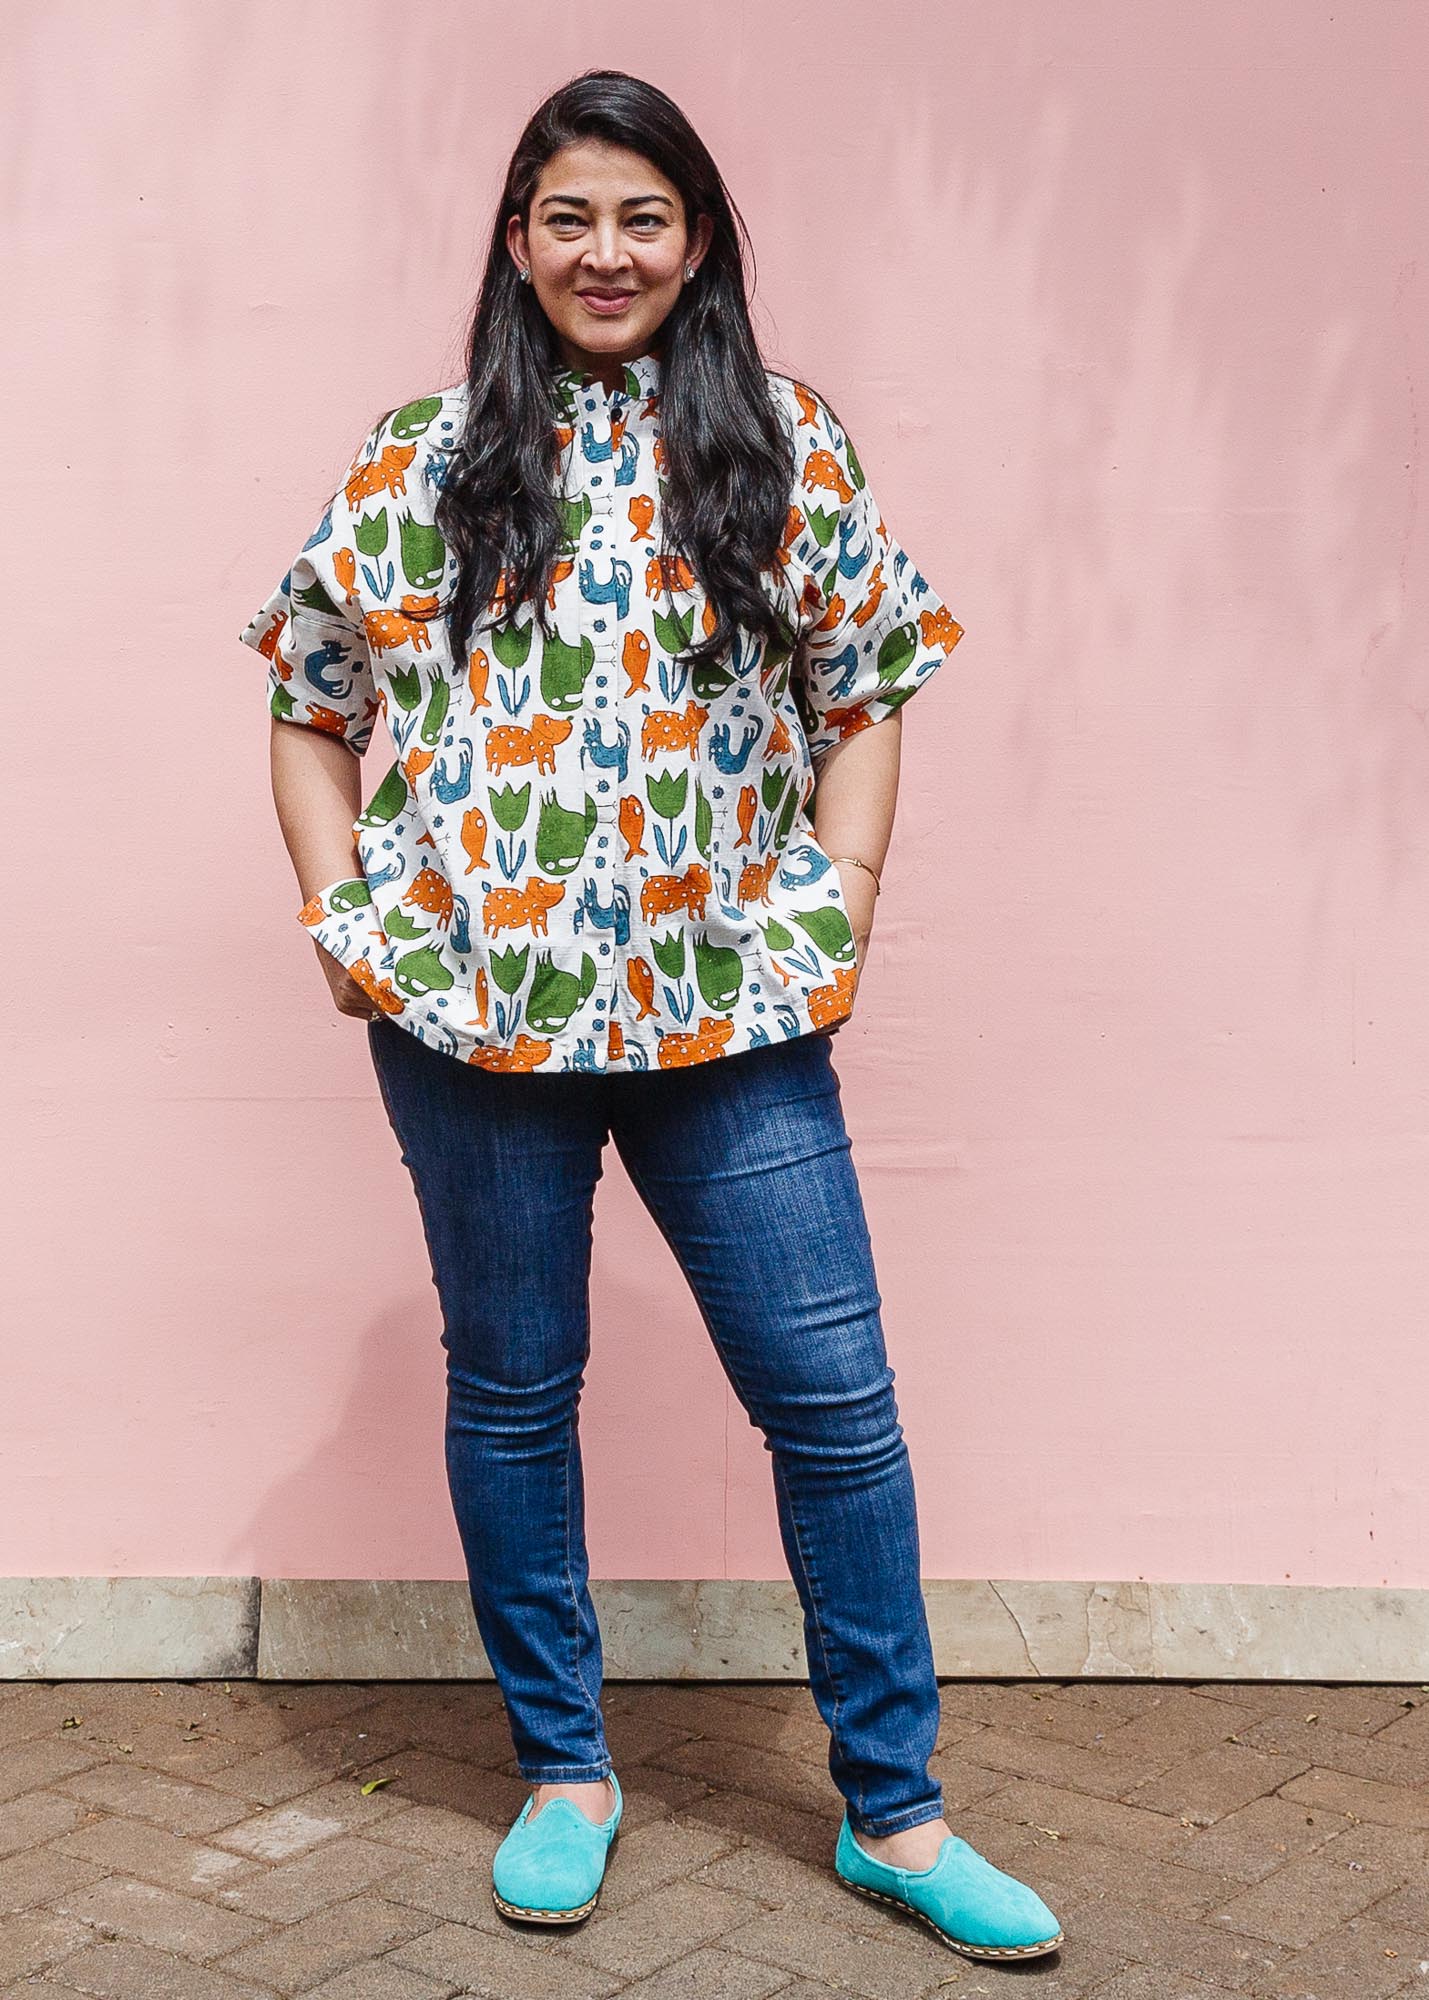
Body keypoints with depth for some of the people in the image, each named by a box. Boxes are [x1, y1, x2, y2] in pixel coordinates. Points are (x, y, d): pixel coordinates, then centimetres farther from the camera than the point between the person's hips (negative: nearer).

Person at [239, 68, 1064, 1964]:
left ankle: (893, 1809, 16)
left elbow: (866, 695, 9)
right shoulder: (423, 461, 5)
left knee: (836, 1394, 1)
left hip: (729, 1015, 0)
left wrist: (837, 914, -1)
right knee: (511, 1393, 10)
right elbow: (311, 704, 10)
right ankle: (564, 1771, 29)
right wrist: (342, 915, -1)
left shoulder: (791, 450, 7)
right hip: (475, 1010, 0)